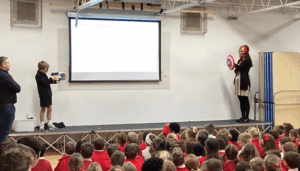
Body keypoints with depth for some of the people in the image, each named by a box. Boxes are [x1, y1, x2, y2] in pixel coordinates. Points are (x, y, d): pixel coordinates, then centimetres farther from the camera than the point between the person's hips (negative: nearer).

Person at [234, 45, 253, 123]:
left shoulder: (247, 61, -7)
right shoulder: (240, 60, 18)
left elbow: (239, 67, -18)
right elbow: (237, 70, 13)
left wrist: (234, 65, -1)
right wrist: (236, 69, -9)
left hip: (244, 82, -8)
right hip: (238, 81, 8)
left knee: (245, 100, -6)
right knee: (241, 100, 8)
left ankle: (246, 117, -4)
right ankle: (243, 117, 12)